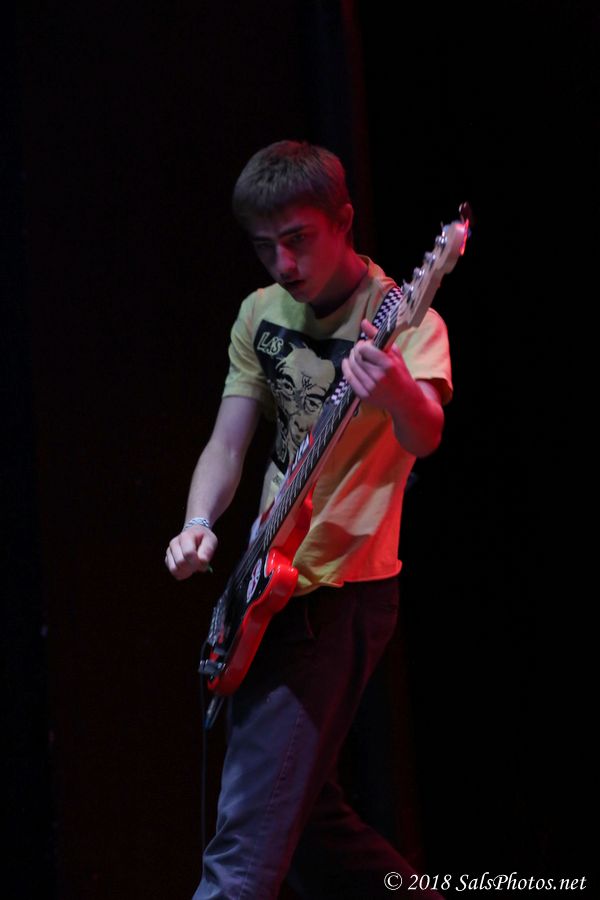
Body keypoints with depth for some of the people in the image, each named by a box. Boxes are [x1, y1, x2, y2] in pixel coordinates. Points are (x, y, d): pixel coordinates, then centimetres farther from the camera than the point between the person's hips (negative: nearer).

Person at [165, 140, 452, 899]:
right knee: (302, 813, 16)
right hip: (272, 591, 8)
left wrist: (397, 392, -55)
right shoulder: (261, 315, 8)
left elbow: (424, 437, -31)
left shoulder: (403, 321, -13)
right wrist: (199, 525, -12)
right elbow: (228, 444, 8)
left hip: (341, 599, -8)